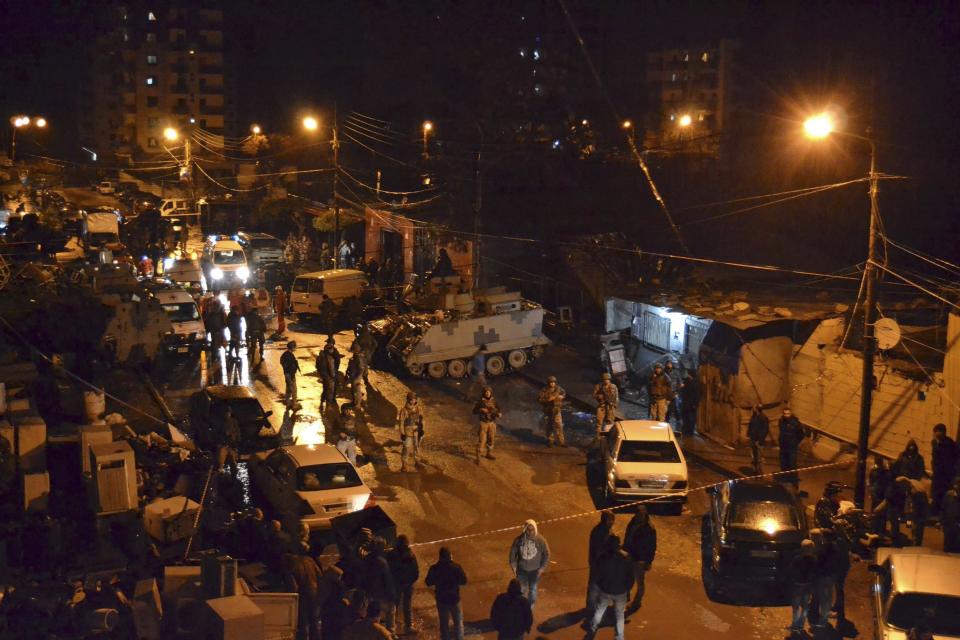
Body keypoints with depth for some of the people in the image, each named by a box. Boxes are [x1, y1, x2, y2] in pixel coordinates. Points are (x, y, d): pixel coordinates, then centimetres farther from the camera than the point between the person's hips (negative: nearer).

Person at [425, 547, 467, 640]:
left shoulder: (434, 568, -15)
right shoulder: (456, 567, -18)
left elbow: (428, 583, -5)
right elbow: (463, 581, -10)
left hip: (441, 599, 1)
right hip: (454, 598, -1)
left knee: (444, 623, 17)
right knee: (458, 621, 18)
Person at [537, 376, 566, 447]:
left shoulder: (558, 388, -5)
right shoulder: (544, 390, -14)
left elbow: (564, 393, 14)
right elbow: (539, 399, -17)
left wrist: (562, 396, -9)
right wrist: (548, 400, -27)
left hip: (557, 410, 1)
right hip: (548, 411, -1)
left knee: (559, 426, -3)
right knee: (548, 427, 10)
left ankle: (561, 441, 6)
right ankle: (550, 440, 27)